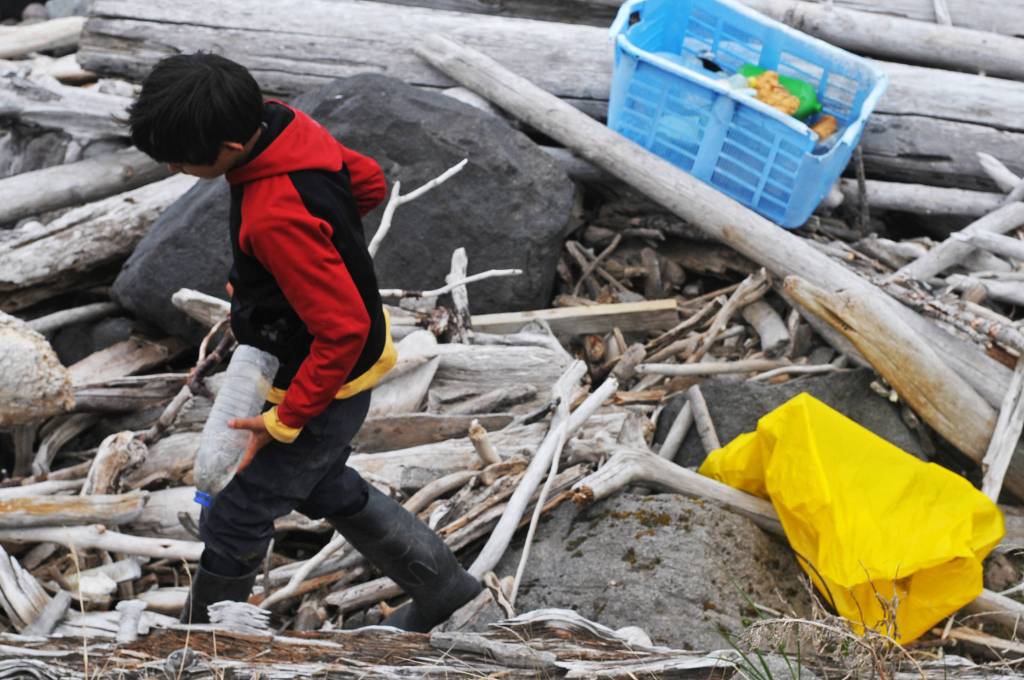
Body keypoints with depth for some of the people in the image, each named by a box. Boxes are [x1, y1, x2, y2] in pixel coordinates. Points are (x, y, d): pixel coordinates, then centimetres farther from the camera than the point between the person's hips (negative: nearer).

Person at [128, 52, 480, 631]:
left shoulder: (277, 217, -38)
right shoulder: (289, 126, -12)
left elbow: (344, 331, -33)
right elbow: (370, 183, 6)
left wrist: (283, 422, -22)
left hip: (322, 387, -9)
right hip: (337, 359, 9)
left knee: (233, 522, 10)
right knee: (326, 489, 29)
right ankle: (442, 585, 42)